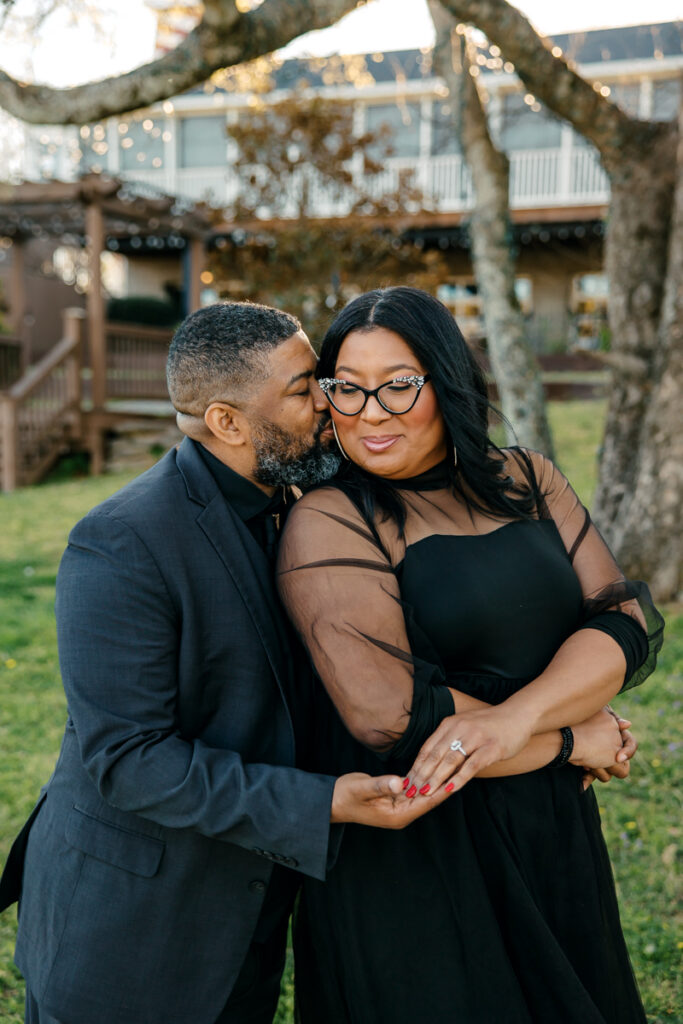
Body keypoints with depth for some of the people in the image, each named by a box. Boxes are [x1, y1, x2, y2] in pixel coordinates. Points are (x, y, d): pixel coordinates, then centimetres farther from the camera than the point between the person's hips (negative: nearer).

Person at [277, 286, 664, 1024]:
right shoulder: (328, 525, -15)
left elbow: (629, 621, -5)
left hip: (552, 839, 6)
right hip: (412, 858, -5)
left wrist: (516, 718, -23)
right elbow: (391, 718, -24)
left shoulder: (526, 481, 2)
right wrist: (571, 740, -15)